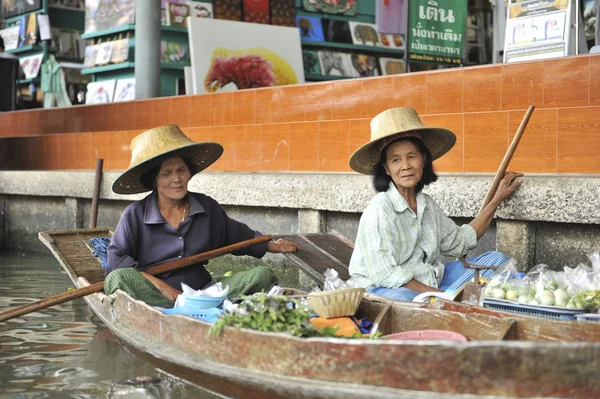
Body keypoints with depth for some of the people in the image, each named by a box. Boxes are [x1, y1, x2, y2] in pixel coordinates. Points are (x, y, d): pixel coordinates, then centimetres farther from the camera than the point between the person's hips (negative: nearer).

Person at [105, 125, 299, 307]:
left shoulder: (207, 207, 12)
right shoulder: (135, 215, -1)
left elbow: (237, 236, 27)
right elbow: (115, 259, -8)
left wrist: (272, 246, 15)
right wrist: (158, 284, -19)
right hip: (153, 296, -3)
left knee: (263, 275, -13)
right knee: (119, 278, -35)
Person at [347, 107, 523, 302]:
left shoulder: (426, 205, 10)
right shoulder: (379, 211, -16)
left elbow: (459, 242, 22)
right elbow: (385, 274, -21)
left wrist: (497, 199, 21)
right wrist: (435, 293, -23)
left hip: (429, 283, 9)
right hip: (381, 289, -9)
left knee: (495, 259, 5)